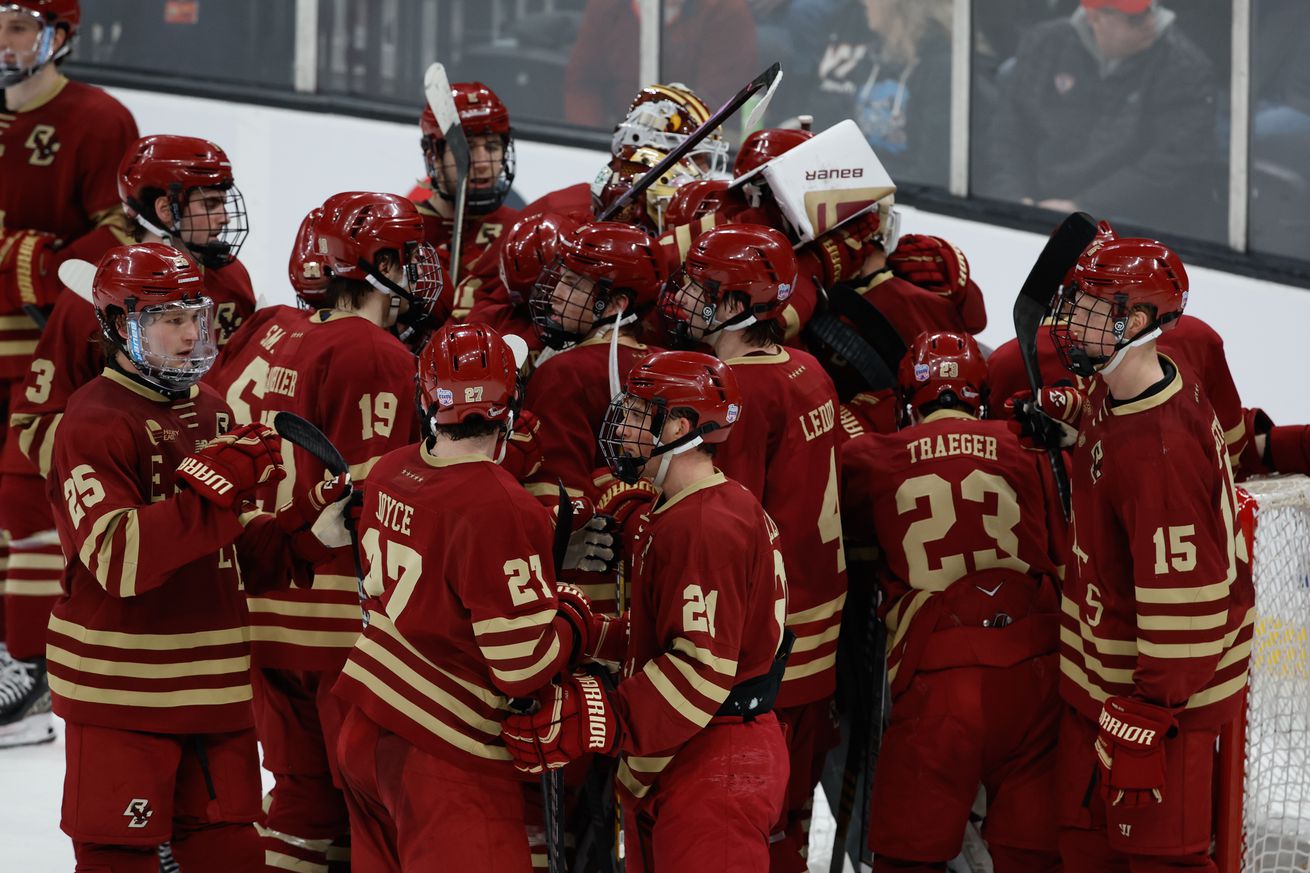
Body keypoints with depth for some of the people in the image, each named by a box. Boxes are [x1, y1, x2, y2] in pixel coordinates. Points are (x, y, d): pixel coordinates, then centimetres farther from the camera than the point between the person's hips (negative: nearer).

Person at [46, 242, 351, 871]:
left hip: (214, 690, 8)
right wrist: (213, 484, -32)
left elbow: (244, 557, 16)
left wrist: (312, 531, -3)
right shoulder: (95, 424, -13)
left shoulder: (212, 412, 13)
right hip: (121, 698, -8)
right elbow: (118, 559, -27)